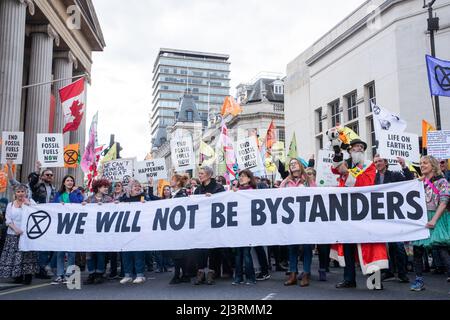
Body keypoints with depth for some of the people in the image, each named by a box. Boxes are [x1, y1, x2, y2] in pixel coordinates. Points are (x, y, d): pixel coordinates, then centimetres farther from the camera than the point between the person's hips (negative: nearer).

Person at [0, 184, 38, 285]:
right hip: (13, 235, 2)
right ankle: (18, 276, 11)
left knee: (28, 254, -7)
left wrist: (28, 204, -12)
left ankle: (28, 276, -2)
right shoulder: (10, 205, 13)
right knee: (14, 254, 0)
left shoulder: (30, 201, 8)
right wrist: (16, 229, -11)